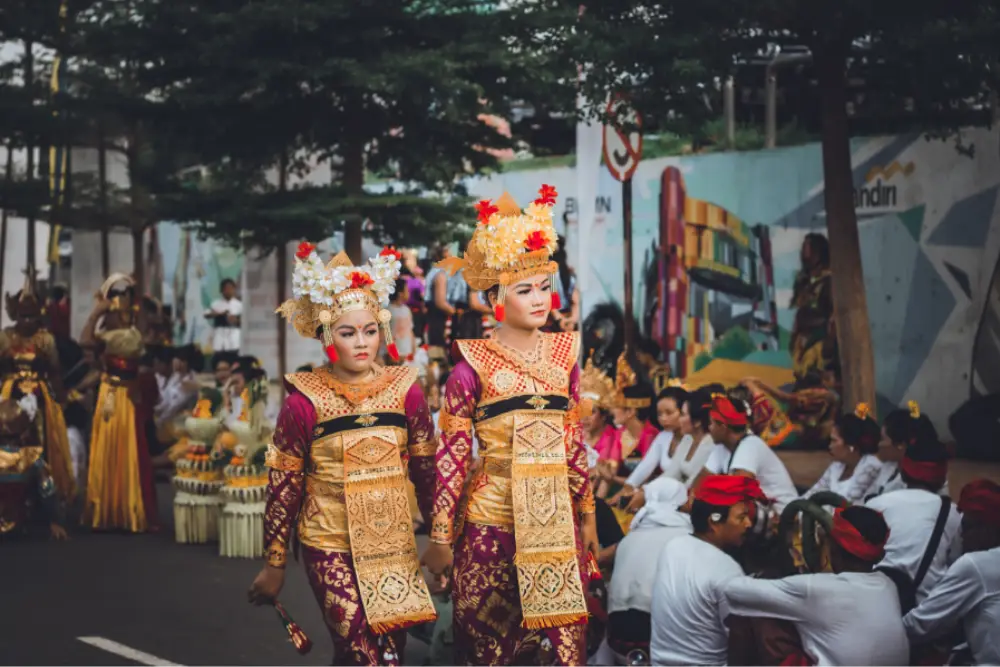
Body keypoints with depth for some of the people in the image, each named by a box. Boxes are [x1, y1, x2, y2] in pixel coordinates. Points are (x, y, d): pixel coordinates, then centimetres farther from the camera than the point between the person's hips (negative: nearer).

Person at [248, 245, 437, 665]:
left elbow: (426, 469, 10)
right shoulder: (304, 401, -7)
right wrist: (275, 564, 2)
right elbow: (283, 486, -1)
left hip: (393, 546, 3)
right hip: (331, 548, -3)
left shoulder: (404, 390, 1)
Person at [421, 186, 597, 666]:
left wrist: (588, 515, 12)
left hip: (556, 524, 3)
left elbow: (574, 444, 12)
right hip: (491, 524, -3)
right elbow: (451, 458, -6)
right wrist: (440, 537, -7)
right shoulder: (473, 368, -6)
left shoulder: (563, 357, 6)